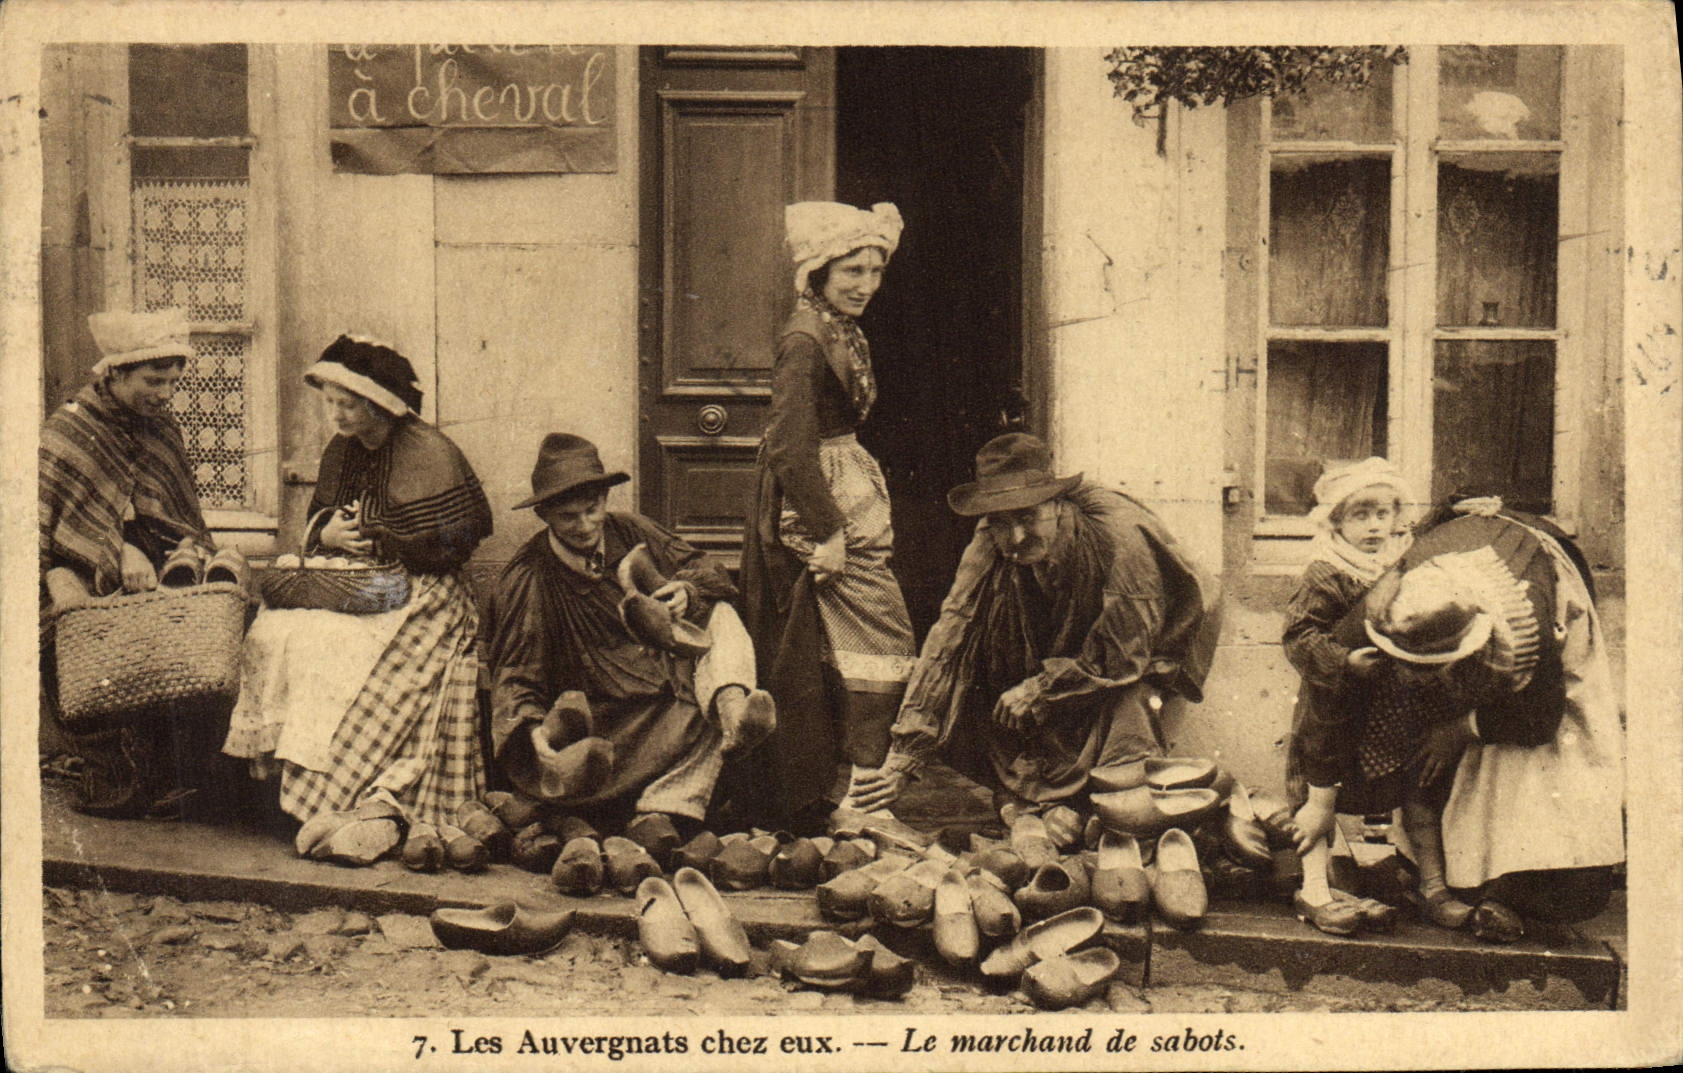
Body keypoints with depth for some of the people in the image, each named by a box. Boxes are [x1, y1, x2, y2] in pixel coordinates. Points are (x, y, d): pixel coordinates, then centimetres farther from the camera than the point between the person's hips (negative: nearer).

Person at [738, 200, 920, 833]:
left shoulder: (843, 333, 13)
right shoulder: (806, 341, -17)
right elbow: (791, 447, -23)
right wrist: (829, 532, -23)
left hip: (844, 503, 10)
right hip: (816, 506, -10)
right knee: (880, 638, -9)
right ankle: (857, 793, -1)